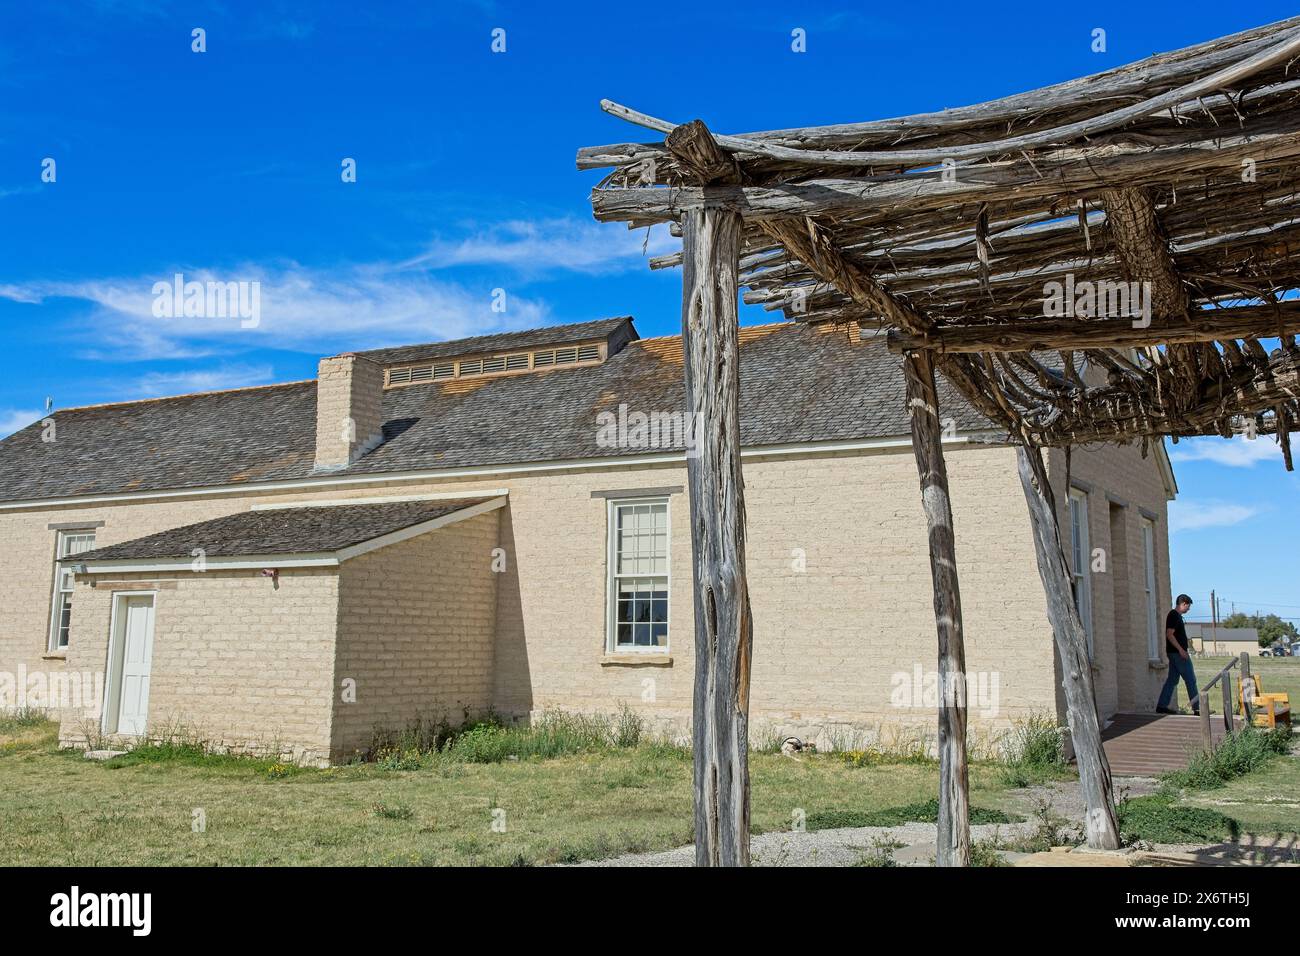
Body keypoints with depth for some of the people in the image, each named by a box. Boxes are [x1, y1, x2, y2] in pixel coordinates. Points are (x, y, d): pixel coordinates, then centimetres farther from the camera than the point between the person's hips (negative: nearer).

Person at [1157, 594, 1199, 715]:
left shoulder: (1176, 615, 17)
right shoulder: (1174, 616, -14)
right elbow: (1169, 634, -21)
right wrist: (1181, 650, -23)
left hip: (1176, 653, 10)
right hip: (1177, 653, -10)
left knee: (1172, 679, 10)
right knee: (1190, 680, -5)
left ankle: (1162, 705, 10)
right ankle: (1197, 708, -1)